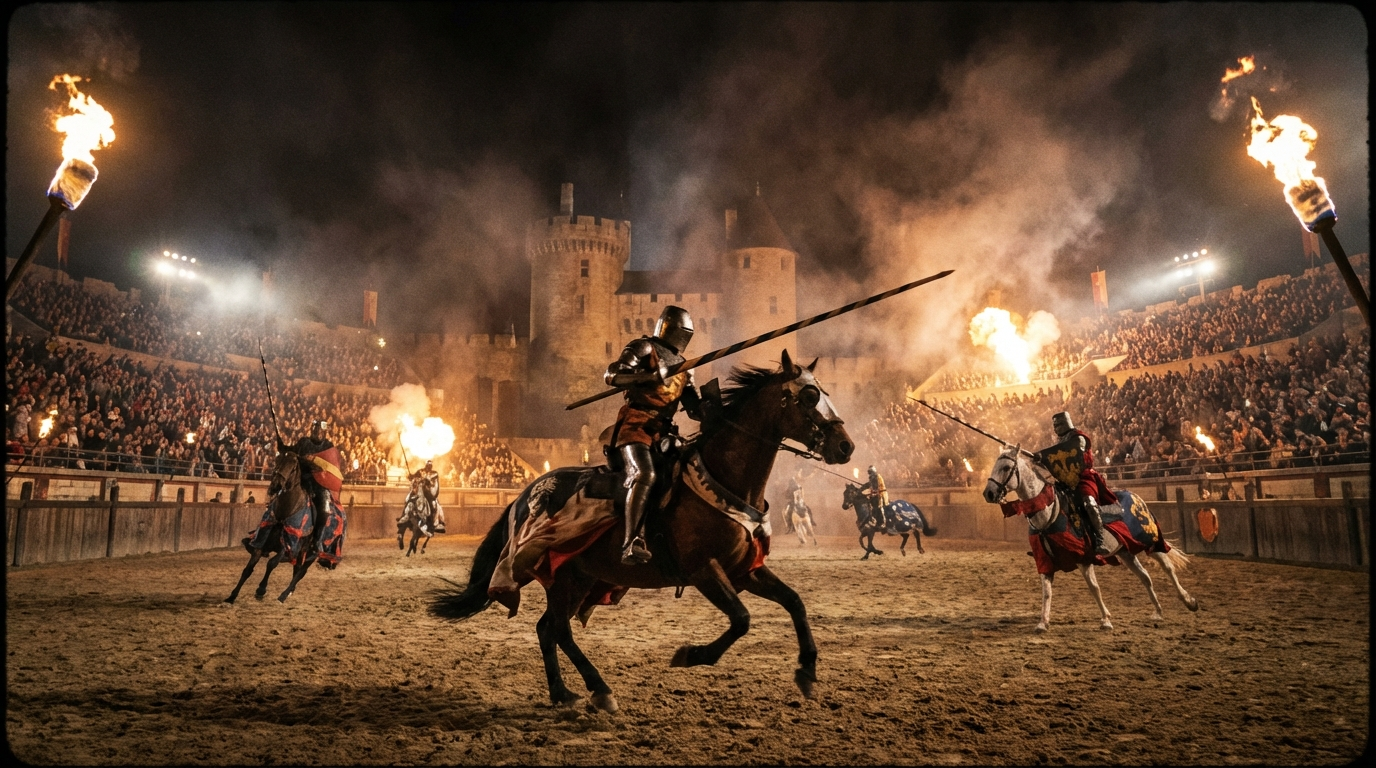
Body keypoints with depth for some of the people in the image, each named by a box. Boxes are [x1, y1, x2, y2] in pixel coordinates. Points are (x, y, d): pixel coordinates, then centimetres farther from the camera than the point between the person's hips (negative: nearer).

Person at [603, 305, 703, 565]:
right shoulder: (643, 348, 4)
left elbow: (693, 408, 21)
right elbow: (611, 375, -10)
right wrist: (651, 375, -20)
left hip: (664, 431, 8)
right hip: (636, 424, -8)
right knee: (644, 474, -28)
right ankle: (631, 543, -35)